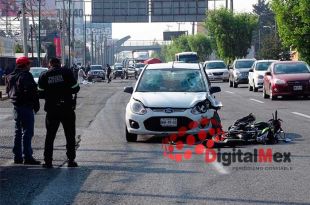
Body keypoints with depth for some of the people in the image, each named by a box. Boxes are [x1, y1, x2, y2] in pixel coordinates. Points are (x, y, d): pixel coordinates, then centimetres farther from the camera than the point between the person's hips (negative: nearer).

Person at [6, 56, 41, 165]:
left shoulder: (10, 77, 12)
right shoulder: (26, 76, -15)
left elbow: (8, 91, 18)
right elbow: (32, 92, -20)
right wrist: (36, 105, -11)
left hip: (16, 107, 9)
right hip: (26, 106, -9)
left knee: (18, 132, 15)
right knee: (27, 132, -6)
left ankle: (17, 157, 18)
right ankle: (27, 157, -8)